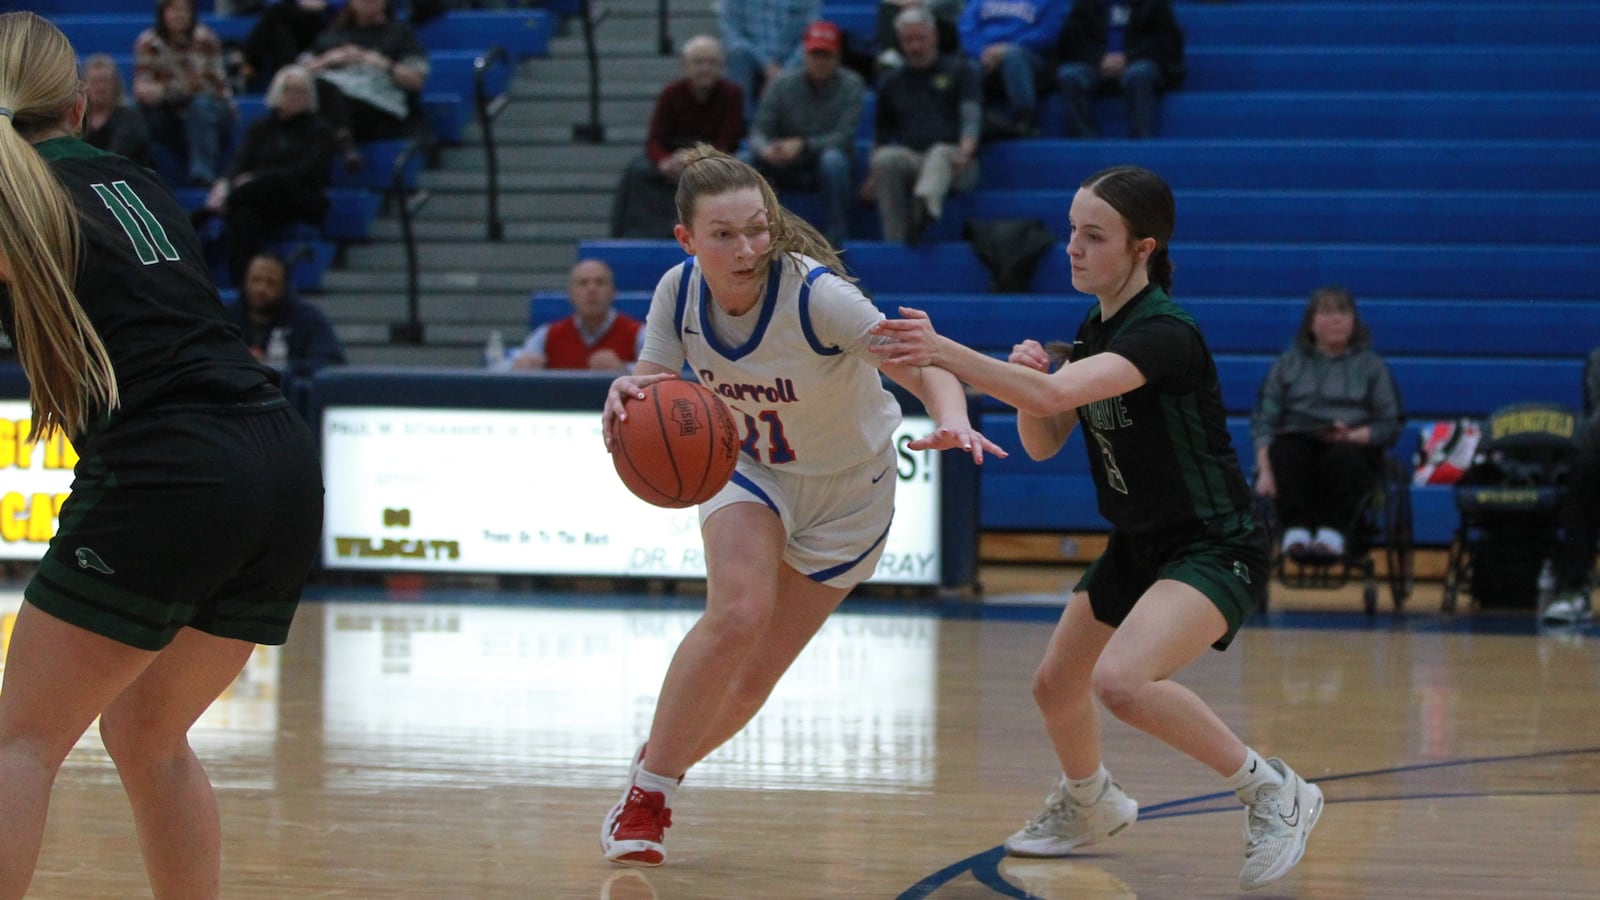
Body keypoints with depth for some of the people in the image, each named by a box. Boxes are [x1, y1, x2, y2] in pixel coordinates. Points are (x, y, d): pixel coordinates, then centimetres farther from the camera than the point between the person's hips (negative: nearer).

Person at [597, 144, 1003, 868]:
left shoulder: (817, 297, -32)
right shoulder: (680, 293, -18)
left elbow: (924, 370, -39)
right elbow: (647, 407, -19)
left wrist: (951, 421, -61)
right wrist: (623, 400, -44)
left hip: (846, 492, -2)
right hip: (746, 469, 2)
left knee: (751, 681, -2)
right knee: (738, 616, -26)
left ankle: (663, 763, 29)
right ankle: (645, 793, -9)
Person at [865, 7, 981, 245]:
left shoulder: (959, 70, 13)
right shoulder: (891, 82, 23)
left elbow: (971, 117, -3)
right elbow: (882, 135, 25)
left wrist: (965, 150, -24)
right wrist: (872, 178, 9)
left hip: (952, 163, -2)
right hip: (908, 158, 2)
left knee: (940, 153, -38)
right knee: (886, 158, -32)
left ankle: (926, 205, -72)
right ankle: (894, 241, -42)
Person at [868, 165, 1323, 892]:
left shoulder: (1165, 334, -26)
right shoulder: (1093, 332, 3)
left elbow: (1057, 394, -41)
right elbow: (1042, 443, 8)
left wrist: (943, 353, -48)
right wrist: (1026, 373, -11)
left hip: (1214, 550, -9)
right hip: (1137, 545, 9)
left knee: (1122, 679, -31)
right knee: (1056, 686, 20)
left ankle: (1271, 792, -13)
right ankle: (1088, 805, 52)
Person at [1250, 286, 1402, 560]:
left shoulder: (1371, 366, 19)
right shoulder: (1288, 363, 20)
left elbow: (1390, 424, 8)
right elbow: (1263, 422, 9)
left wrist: (1351, 436, -13)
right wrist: (1265, 470, -10)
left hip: (1353, 447, -1)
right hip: (1298, 442, 1)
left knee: (1344, 455, -37)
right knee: (1286, 453, -35)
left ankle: (1332, 534, -50)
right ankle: (1296, 531, -48)